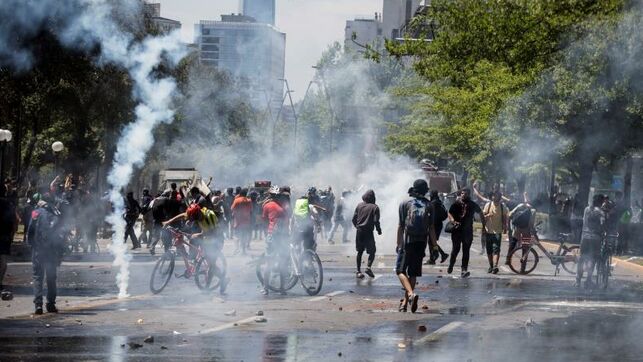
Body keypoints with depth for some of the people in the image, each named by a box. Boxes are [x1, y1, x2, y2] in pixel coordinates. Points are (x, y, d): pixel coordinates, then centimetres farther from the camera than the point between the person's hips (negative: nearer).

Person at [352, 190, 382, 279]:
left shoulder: (359, 205, 4)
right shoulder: (374, 207, -8)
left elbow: (354, 218, 7)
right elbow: (376, 221, -13)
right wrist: (379, 230, 4)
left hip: (359, 231, 4)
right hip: (368, 232, -4)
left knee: (360, 252, 13)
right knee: (372, 251, 5)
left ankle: (358, 271, 12)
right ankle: (368, 267, -16)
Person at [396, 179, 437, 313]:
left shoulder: (405, 203, -1)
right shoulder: (428, 205, 4)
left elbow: (401, 226, -3)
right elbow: (431, 228, 2)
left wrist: (399, 244, 2)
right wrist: (434, 245, 7)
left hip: (408, 242, -3)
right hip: (422, 243, 3)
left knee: (400, 270, 1)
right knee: (413, 273, 10)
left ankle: (411, 293, -23)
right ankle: (405, 302, 13)